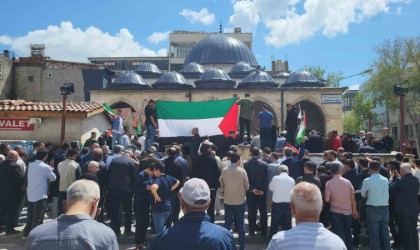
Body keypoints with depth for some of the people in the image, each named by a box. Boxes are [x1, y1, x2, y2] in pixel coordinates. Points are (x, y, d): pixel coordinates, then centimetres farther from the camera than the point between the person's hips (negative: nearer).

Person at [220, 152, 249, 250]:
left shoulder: (224, 170, -5)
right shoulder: (242, 171, -11)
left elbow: (221, 185, 4)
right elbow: (247, 186, -1)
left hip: (227, 201, 2)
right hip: (240, 201, -2)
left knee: (227, 224, 13)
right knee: (240, 224, 7)